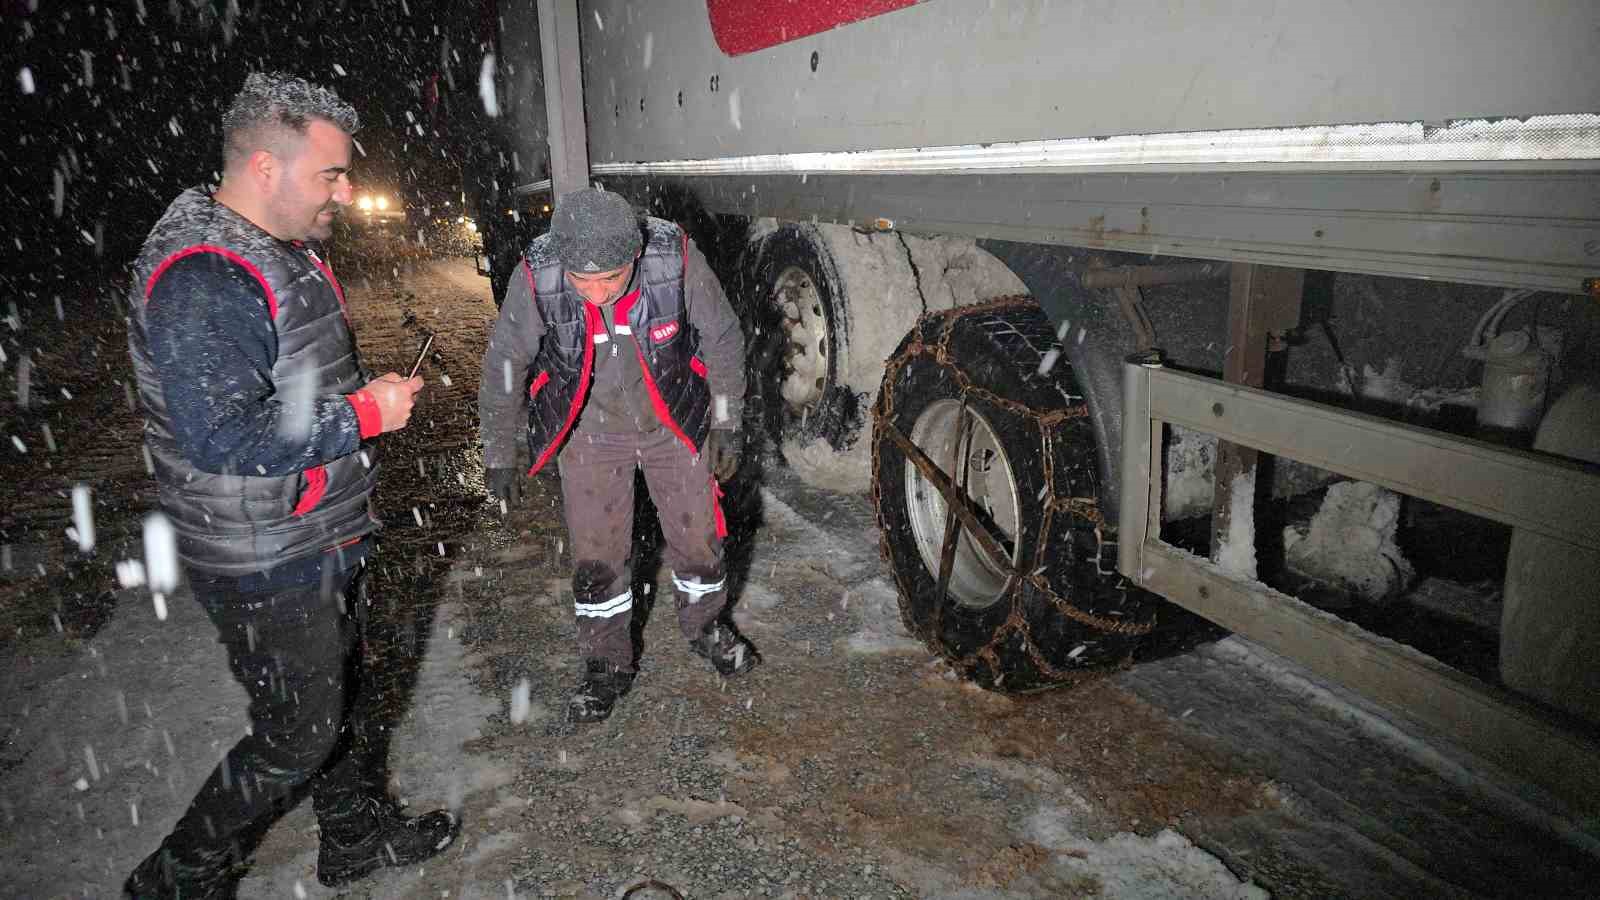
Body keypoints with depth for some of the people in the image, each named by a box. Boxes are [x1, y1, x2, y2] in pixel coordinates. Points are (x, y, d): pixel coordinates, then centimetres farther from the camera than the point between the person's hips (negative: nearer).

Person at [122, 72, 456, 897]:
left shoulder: (284, 252, 8)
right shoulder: (198, 281, -25)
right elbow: (225, 438, -31)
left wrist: (370, 391, 8)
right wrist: (364, 413, -24)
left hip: (323, 542, 10)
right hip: (267, 569, -9)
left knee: (342, 698, 22)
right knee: (299, 736, 5)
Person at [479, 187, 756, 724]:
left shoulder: (675, 258, -27)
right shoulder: (536, 277, -26)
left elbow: (722, 340, -10)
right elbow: (503, 366, -9)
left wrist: (727, 426, -3)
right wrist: (499, 456, 0)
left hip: (675, 424, 0)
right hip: (590, 435, 0)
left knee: (699, 537, 10)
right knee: (596, 556, 5)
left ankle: (704, 628, 39)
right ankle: (607, 665, 28)